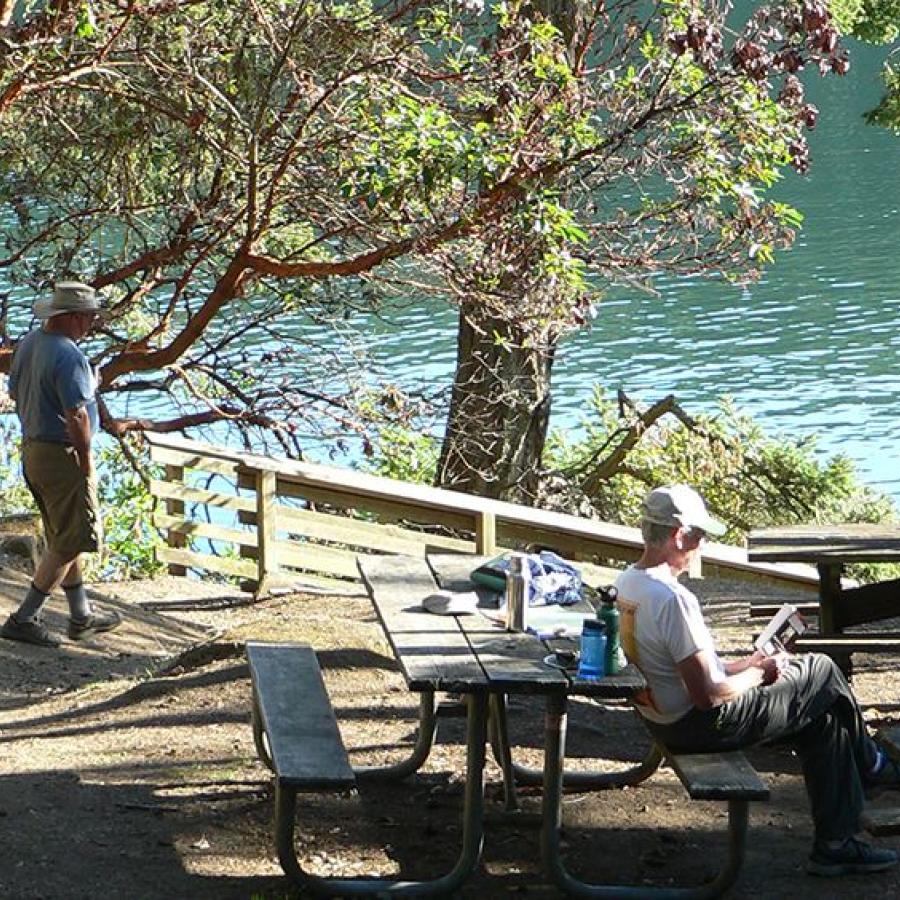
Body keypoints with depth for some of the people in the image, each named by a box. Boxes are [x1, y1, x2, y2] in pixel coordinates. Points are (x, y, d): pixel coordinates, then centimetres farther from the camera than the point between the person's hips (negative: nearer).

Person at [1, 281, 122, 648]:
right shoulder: (69, 356, -23)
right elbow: (77, 418, -25)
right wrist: (86, 462, -14)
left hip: (32, 449, 10)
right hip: (62, 455, -9)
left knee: (64, 537, 18)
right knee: (70, 543, 0)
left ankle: (82, 616, 27)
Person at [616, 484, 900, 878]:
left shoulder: (628, 582, 1)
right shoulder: (673, 599, -30)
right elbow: (706, 696, -28)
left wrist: (740, 666, 10)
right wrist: (758, 674, -10)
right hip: (699, 726, -10)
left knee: (823, 719, 18)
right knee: (822, 671, 4)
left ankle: (835, 845, 25)